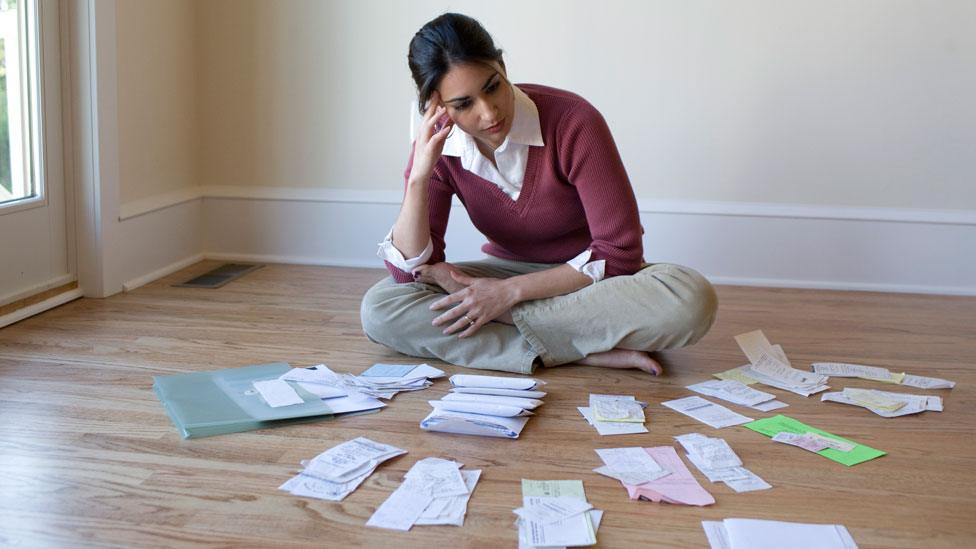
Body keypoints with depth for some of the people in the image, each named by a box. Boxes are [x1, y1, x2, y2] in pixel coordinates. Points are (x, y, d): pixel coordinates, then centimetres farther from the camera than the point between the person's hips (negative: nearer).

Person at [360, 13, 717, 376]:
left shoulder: (573, 122, -22)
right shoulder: (436, 147, -11)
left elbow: (619, 253, -21)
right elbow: (409, 272, -14)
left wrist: (510, 291, -25)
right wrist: (419, 177, -27)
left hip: (594, 277, -2)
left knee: (691, 299, -35)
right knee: (379, 309, -22)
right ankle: (589, 352, -25)